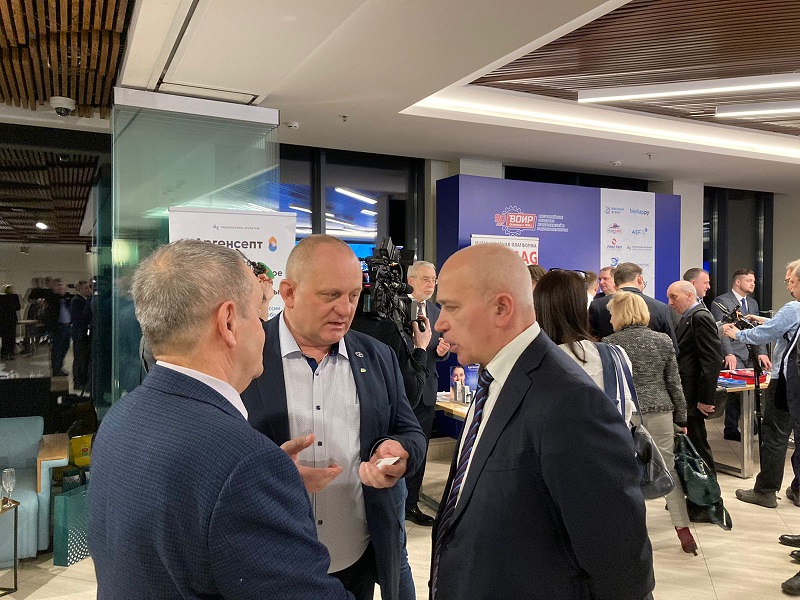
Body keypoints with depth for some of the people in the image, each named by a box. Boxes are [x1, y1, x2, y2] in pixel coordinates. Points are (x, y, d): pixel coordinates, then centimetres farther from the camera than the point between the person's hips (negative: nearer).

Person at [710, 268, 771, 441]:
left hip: (750, 355, 7)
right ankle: (731, 430, 0)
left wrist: (762, 353, 2)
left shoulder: (753, 303, 19)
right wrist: (728, 354, -21)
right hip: (733, 355, -7)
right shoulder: (721, 302, -4)